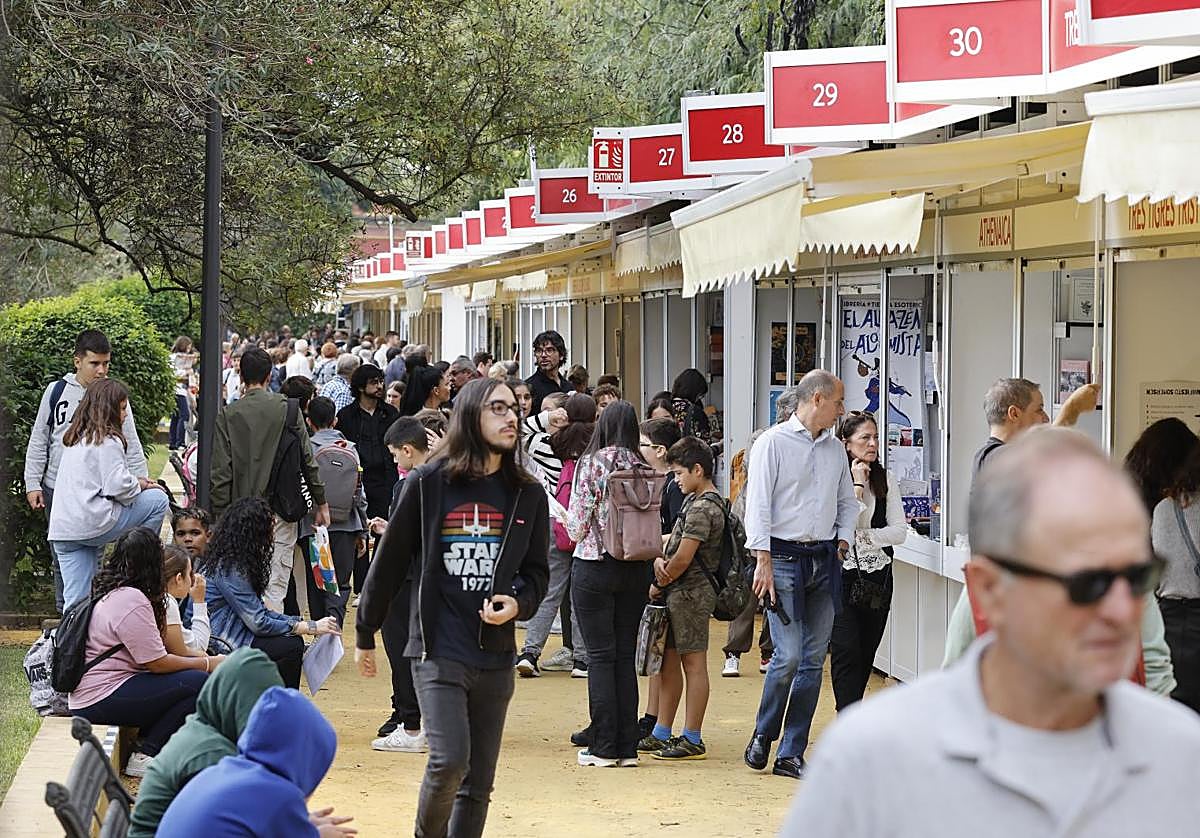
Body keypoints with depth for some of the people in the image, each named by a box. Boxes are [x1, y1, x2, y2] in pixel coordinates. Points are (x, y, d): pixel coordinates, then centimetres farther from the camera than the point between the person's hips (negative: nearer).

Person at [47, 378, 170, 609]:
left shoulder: (74, 439, 22)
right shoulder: (108, 440, -5)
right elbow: (117, 486, -14)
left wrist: (134, 481, 16)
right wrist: (139, 484, 7)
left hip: (62, 529, 8)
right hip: (92, 524, -8)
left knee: (75, 602, 7)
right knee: (158, 499, 4)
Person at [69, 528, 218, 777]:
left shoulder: (110, 594, 14)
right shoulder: (131, 600, -17)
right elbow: (157, 662, -16)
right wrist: (207, 664, -7)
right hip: (100, 700, -10)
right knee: (198, 683, -17)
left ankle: (144, 746, 2)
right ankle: (144, 755, -11)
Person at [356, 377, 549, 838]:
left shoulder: (527, 494, 7)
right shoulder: (429, 483, -3)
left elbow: (536, 570, 15)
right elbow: (390, 561, 3)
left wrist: (518, 603, -8)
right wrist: (365, 635, 9)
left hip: (495, 655, 4)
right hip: (439, 650, -4)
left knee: (478, 784, 7)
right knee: (449, 760, -19)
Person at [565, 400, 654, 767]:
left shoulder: (591, 464, -9)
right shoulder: (644, 469, 2)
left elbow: (577, 525, -9)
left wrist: (573, 529, 13)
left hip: (594, 566, -4)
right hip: (636, 570, 4)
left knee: (600, 657, 1)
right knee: (625, 656, 10)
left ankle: (604, 747, 1)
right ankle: (627, 746, 11)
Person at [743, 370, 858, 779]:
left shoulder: (835, 449, 15)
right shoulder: (773, 443, -3)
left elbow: (848, 502, 24)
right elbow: (758, 504, -8)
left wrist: (842, 541, 8)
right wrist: (763, 561, -14)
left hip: (825, 561, 6)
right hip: (784, 557, -6)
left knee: (813, 660, 3)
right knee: (788, 656, -13)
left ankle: (791, 754, 9)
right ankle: (762, 735, 10)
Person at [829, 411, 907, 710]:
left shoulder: (886, 478, 7)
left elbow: (899, 531, 3)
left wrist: (862, 536, -9)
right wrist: (858, 484, -12)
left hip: (877, 577, 5)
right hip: (842, 575, -5)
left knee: (866, 652, 9)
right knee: (847, 651, -11)